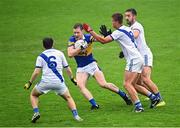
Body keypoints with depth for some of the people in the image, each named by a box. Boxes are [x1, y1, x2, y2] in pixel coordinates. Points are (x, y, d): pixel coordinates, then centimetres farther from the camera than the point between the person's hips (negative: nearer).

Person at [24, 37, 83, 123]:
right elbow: (67, 69, 12)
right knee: (68, 98, 18)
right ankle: (75, 115, -2)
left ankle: (36, 112, 1)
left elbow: (36, 72, -4)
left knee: (33, 95, 22)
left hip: (46, 82, -1)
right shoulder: (60, 53, 10)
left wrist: (29, 83, 5)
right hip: (59, 82, 1)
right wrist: (72, 79, 26)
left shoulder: (41, 56, 6)